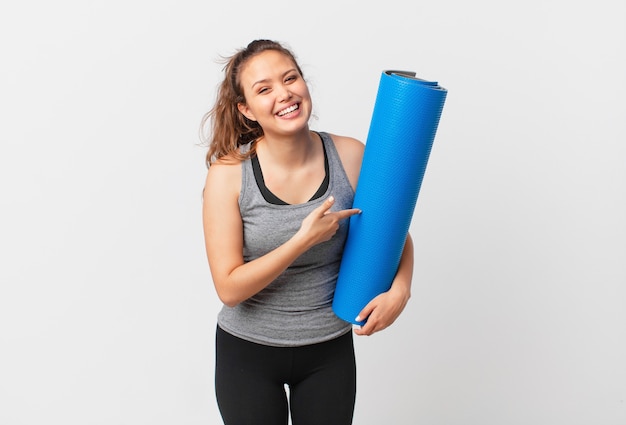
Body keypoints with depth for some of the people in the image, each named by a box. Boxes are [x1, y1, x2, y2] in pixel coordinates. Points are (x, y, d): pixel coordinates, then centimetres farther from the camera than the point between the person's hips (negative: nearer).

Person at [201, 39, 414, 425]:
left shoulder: (351, 157, -12)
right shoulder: (229, 174, -18)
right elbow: (229, 287, -18)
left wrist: (399, 290, -16)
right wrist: (305, 239, -26)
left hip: (330, 350, 2)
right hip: (247, 351, -1)